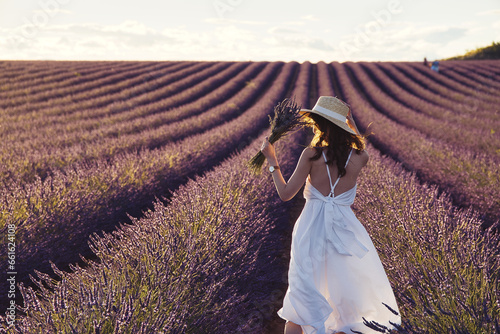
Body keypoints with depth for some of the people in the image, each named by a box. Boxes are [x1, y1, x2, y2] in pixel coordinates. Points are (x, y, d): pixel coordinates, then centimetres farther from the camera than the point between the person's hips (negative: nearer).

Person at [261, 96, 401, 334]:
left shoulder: (311, 154, -13)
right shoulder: (359, 158, -5)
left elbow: (285, 194, -9)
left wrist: (272, 161, 2)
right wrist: (351, 122, 29)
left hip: (311, 229, -1)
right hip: (343, 229, 2)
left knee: (301, 296, 15)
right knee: (348, 298, 19)